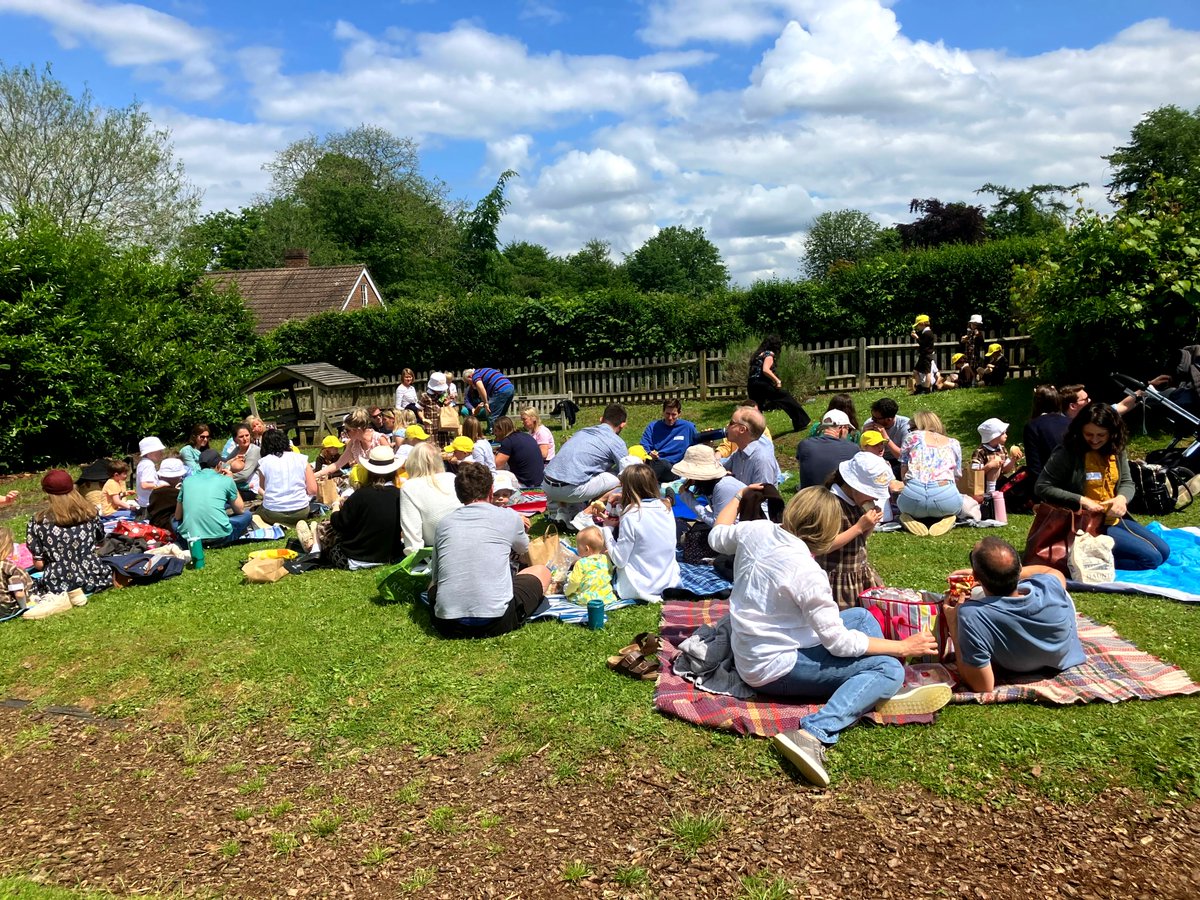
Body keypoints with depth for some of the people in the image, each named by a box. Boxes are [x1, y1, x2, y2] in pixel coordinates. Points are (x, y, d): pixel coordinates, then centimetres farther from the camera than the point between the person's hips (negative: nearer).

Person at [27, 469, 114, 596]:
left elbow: (39, 564, -7)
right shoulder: (90, 512, -3)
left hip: (59, 583, -2)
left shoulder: (39, 521, -10)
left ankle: (68, 593, 11)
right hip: (93, 577, 2)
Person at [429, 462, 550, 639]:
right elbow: (527, 556, 28)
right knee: (542, 571, 21)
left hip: (447, 626, 2)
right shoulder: (508, 517, 5)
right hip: (496, 622, -2)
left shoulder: (443, 525, 10)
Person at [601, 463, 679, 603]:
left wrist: (607, 529, -6)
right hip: (670, 581, 7)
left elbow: (619, 560, -17)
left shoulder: (631, 516, -20)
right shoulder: (666, 508, -2)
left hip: (640, 587, -7)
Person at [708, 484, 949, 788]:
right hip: (775, 669, -9)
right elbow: (839, 644, -19)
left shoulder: (756, 531, -6)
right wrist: (902, 647, -8)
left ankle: (879, 697, 1)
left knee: (862, 616, 19)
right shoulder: (807, 572, -25)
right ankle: (812, 735, -29)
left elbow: (716, 537, 17)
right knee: (889, 669, -17)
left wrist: (738, 497, 33)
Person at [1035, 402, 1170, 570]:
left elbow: (1127, 483, 10)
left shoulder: (1117, 451, 3)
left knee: (1163, 551, 11)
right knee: (1150, 558, -14)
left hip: (1114, 519, 8)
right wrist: (1080, 500, -25)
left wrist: (1122, 498, -15)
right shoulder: (1067, 453, -17)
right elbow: (1041, 488, -18)